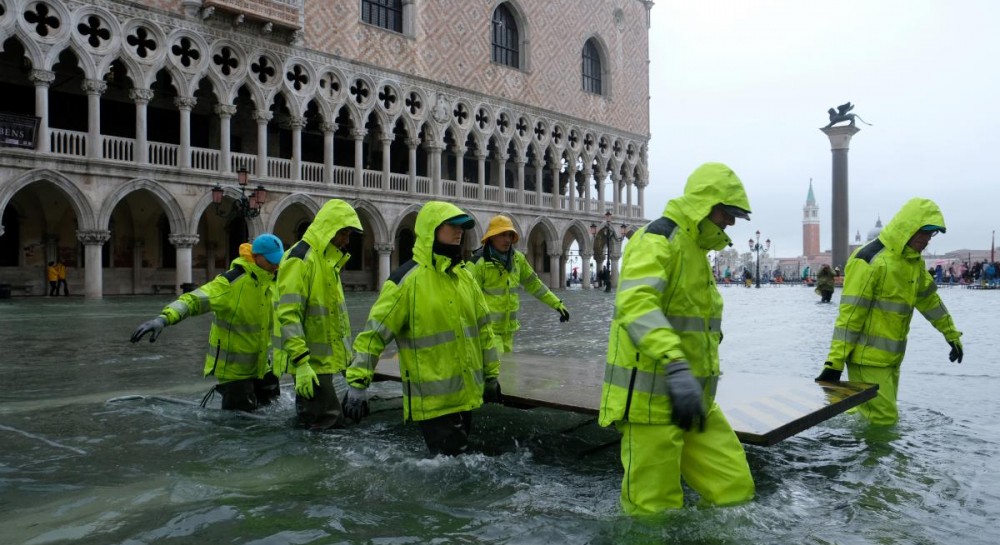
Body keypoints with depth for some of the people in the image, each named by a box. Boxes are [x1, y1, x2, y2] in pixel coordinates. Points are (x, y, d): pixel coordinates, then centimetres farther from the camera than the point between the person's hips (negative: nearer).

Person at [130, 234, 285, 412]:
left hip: (260, 365, 7)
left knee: (268, 407, 21)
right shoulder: (231, 282, -23)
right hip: (233, 367, -7)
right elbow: (194, 300, -34)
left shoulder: (271, 282, 1)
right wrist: (164, 318, -49)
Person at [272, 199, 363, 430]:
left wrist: (345, 355, 21)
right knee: (326, 422, -7)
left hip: (325, 360, 10)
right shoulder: (300, 259, -17)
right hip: (310, 363, -10)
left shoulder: (327, 259, 14)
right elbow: (288, 315, -23)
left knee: (333, 422, 17)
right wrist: (301, 363, -26)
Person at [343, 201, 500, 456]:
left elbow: (483, 328, 15)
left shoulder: (465, 276, 7)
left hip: (466, 394, 7)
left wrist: (491, 375, 17)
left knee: (459, 454, 20)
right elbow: (374, 333, -14)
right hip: (432, 400, -7)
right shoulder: (406, 280, -14)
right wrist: (357, 383, -18)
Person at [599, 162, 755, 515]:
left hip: (694, 401, 9)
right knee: (656, 514, 0)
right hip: (652, 399, -9)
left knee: (735, 492, 6)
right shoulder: (657, 240, -13)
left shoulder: (695, 250, 19)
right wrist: (675, 365, -42)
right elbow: (635, 302, -31)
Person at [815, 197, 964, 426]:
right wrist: (835, 362, -23)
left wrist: (951, 334, 32)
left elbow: (929, 299, 25)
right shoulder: (870, 261, -18)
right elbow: (849, 313, -21)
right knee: (882, 421, -11)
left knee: (886, 417, 16)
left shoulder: (914, 261, 10)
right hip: (867, 358, -9)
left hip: (891, 358, 9)